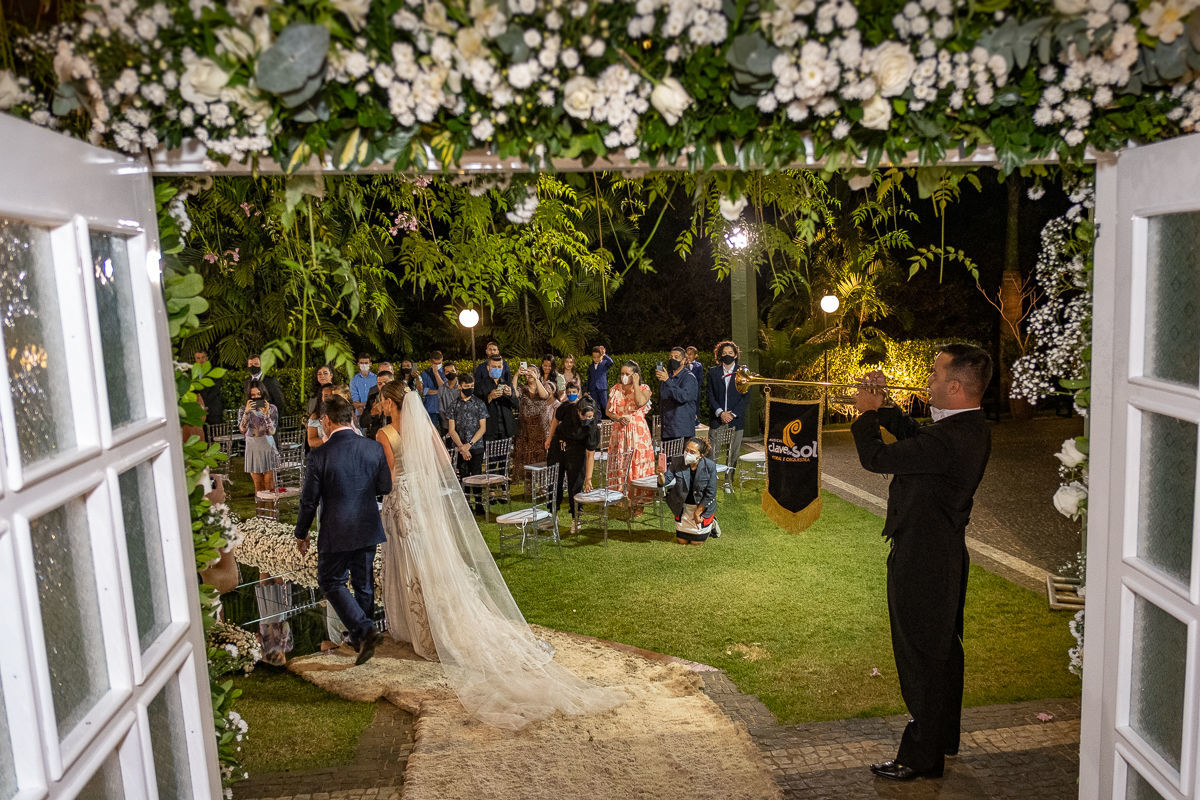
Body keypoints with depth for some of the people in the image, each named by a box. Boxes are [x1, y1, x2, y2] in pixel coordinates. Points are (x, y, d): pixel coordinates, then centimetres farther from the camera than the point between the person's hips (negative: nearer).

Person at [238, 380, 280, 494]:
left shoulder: (271, 408, -2)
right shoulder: (243, 409, 2)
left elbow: (272, 431, -10)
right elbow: (242, 429, -13)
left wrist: (266, 414, -21)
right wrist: (247, 411, -22)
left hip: (267, 447, -2)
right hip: (252, 448, 2)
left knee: (269, 485, -2)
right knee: (258, 485, 7)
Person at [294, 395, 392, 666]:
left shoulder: (319, 456, -16)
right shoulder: (374, 448, -7)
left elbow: (309, 501, -9)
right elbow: (385, 486, 3)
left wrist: (302, 533, 6)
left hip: (337, 533, -4)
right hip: (368, 528, 4)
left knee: (331, 582, 12)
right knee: (364, 582, 19)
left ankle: (364, 629, -3)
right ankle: (360, 635, 33)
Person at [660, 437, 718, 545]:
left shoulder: (710, 466, -22)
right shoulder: (677, 461, -18)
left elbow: (710, 494, -16)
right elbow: (665, 481, -21)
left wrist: (697, 512, -12)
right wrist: (661, 475, -45)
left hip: (702, 506, -3)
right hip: (683, 506, 3)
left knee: (696, 542, 6)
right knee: (681, 540, 12)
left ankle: (712, 522, 32)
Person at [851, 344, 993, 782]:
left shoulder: (948, 439, -29)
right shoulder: (972, 428, 3)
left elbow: (875, 458, -23)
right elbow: (916, 436, 17)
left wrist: (866, 414, -6)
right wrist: (882, 407, 7)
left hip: (921, 561, -10)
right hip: (947, 553, 10)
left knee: (922, 658, 4)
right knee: (943, 652, 22)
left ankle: (920, 758, 18)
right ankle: (941, 739, 40)